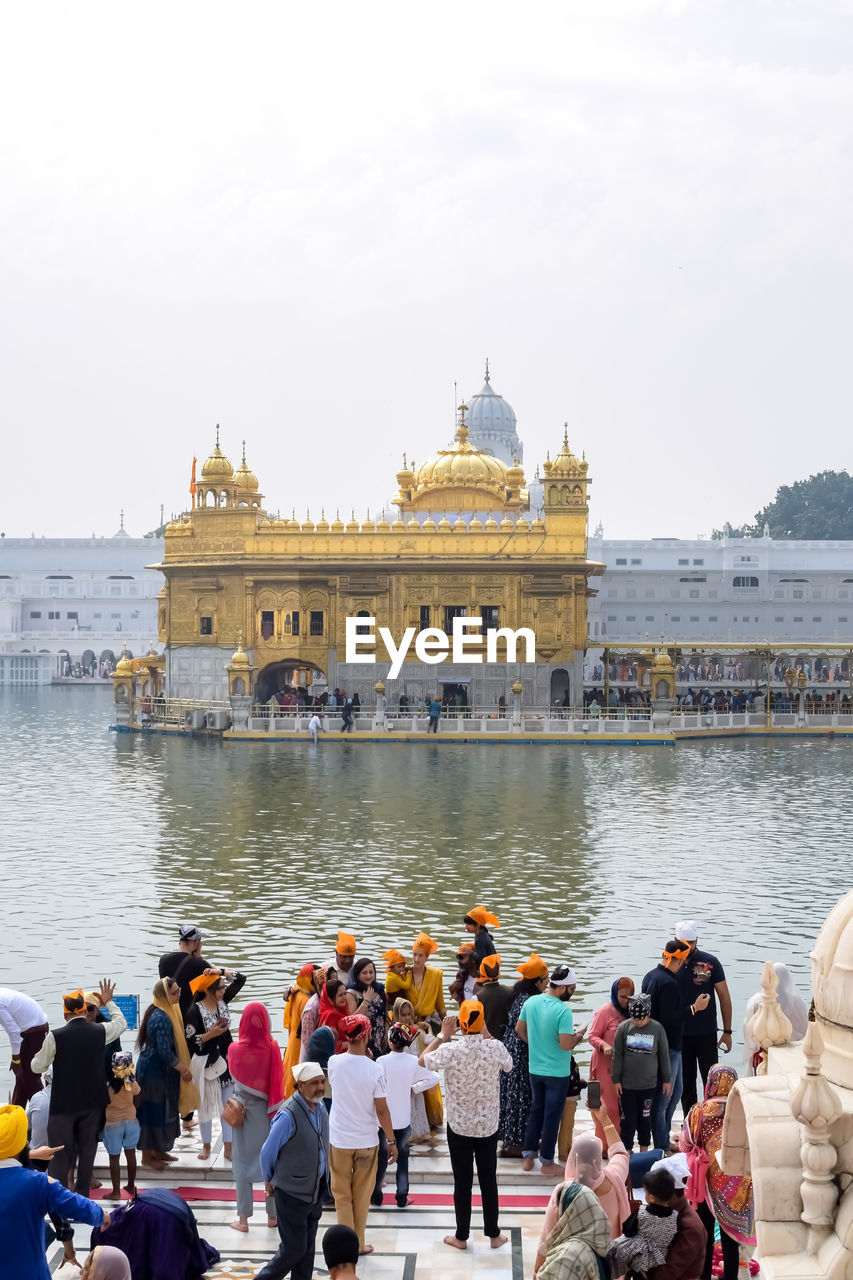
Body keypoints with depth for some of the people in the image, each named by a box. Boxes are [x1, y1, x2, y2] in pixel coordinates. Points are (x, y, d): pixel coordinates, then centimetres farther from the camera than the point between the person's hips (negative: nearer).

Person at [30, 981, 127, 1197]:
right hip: (92, 1101, 3)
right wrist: (109, 1002, 31)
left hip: (63, 1103, -3)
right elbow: (121, 1023, 17)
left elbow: (37, 1066, -3)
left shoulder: (55, 1036, -14)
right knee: (87, 1148, 14)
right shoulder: (100, 1031, -5)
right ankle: (82, 1193, 18)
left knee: (60, 1151, 4)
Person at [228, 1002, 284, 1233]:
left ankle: (243, 1219, 10)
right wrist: (275, 1107, 7)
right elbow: (279, 1081, -6)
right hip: (269, 1111, 1)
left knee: (243, 1162, 7)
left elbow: (235, 1078, -1)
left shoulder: (235, 1050, -14)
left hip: (244, 1112, -1)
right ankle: (272, 1214, 21)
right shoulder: (273, 1048, -13)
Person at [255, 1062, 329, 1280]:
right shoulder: (288, 1116, -25)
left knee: (308, 1247, 15)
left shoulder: (320, 1108, 1)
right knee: (294, 1249, -1)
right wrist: (270, 1181, 2)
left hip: (316, 1190, 7)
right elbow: (267, 1153, -13)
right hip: (292, 1194, -7)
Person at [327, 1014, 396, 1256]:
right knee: (362, 1195, 14)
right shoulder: (374, 1069, -16)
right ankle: (359, 1243, 22)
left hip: (339, 1140, 1)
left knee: (341, 1193, 12)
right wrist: (391, 1141, -1)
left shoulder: (334, 1062, -10)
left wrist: (360, 1054, 14)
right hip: (366, 1141, -1)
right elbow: (382, 1110, -12)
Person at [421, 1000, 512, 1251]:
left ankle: (461, 1236, 18)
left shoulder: (450, 1051, -21)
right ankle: (493, 1234, 22)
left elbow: (422, 1060, -2)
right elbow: (509, 1065, 9)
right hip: (489, 1125, 2)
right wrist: (487, 1035, 10)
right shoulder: (495, 1048, -15)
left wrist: (442, 1036, 6)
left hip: (459, 1125, -2)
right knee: (488, 1179, 13)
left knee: (462, 1181, 9)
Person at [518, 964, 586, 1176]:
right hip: (557, 1072, -6)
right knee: (552, 1115, 7)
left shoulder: (531, 1002, -4)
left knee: (536, 1111, 21)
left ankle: (529, 1155, 27)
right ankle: (547, 1162, 16)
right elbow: (565, 1045, -27)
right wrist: (579, 1036, -8)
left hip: (535, 1069, 6)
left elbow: (519, 1028, 10)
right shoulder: (563, 1010, -25)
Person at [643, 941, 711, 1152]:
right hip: (667, 1047, -11)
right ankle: (662, 1147, 4)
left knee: (675, 1091, 21)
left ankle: (664, 1139, 30)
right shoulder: (668, 983, -23)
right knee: (663, 1099, -3)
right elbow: (670, 1019, -26)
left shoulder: (650, 976, 10)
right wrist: (694, 1008, -19)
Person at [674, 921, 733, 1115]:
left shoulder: (710, 962, -5)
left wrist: (727, 1032, -4)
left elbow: (724, 997, -1)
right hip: (679, 1034, 3)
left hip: (706, 1033, -3)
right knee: (686, 1084, 9)